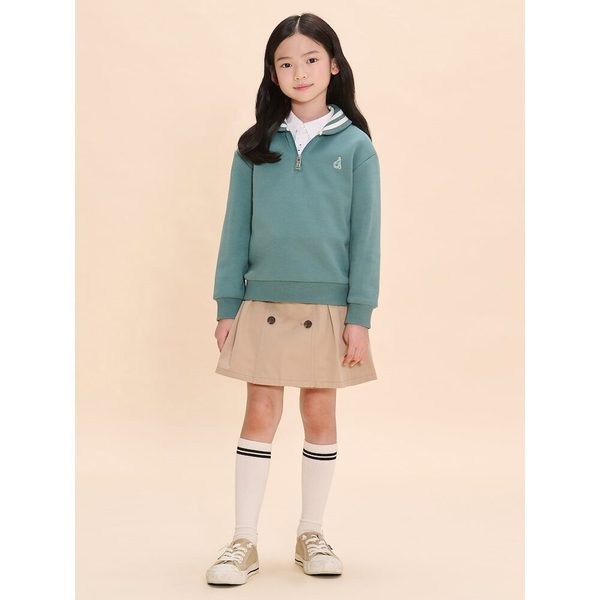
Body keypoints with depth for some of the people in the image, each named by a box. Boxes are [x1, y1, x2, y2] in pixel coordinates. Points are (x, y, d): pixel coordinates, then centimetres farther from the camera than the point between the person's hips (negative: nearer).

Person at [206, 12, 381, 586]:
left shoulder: (355, 145, -1)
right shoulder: (256, 146, 4)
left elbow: (365, 235, -2)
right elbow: (236, 228, 5)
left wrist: (360, 316, -7)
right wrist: (227, 306, 1)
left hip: (328, 305, -1)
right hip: (263, 302, 1)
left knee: (320, 415, 9)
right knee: (261, 414, 3)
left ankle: (311, 533, 24)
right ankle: (244, 541, 14)